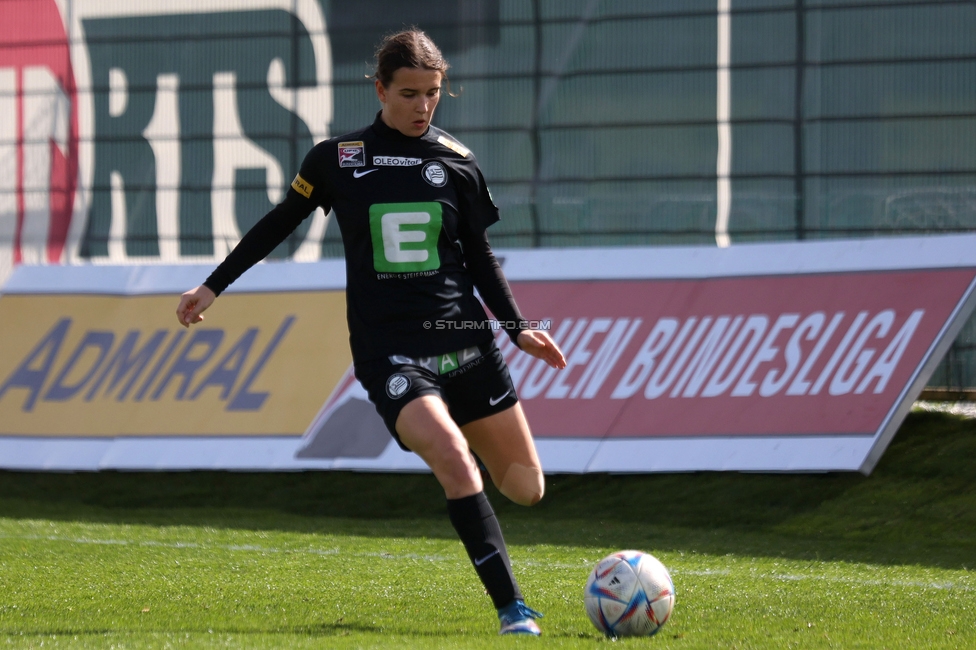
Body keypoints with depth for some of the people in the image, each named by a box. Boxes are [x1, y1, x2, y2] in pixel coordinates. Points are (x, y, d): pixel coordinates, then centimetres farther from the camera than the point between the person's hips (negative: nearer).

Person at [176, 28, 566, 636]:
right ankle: (512, 608, -28)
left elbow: (480, 258, 13)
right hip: (389, 350, -3)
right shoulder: (338, 159, 1)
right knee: (452, 459, -28)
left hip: (465, 339, 3)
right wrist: (214, 286, 18)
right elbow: (279, 224, 15)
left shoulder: (457, 162, 6)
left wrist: (519, 328, 3)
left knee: (527, 489, 3)